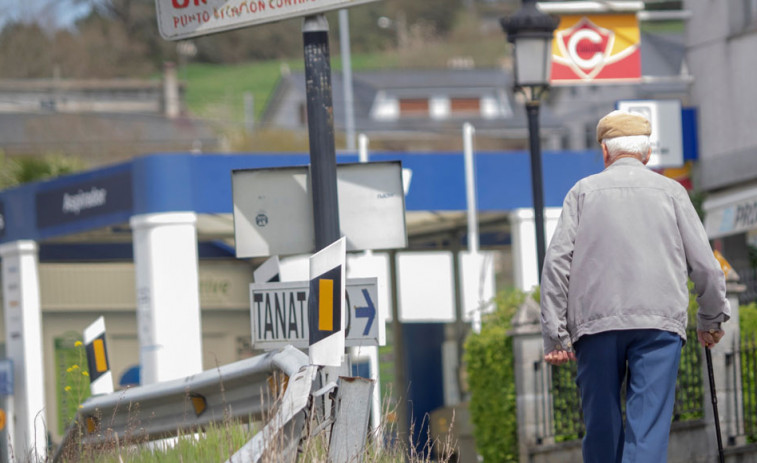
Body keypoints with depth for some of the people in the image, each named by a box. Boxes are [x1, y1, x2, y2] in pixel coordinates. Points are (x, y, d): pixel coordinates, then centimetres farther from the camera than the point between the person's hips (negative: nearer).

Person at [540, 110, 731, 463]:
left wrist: (555, 334, 2)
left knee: (601, 424, 10)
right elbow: (704, 264, 10)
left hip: (595, 323, 1)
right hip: (659, 321, -1)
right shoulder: (670, 191, 12)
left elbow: (557, 262, 2)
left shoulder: (584, 191, 12)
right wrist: (711, 318, 25)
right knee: (649, 425, -8)